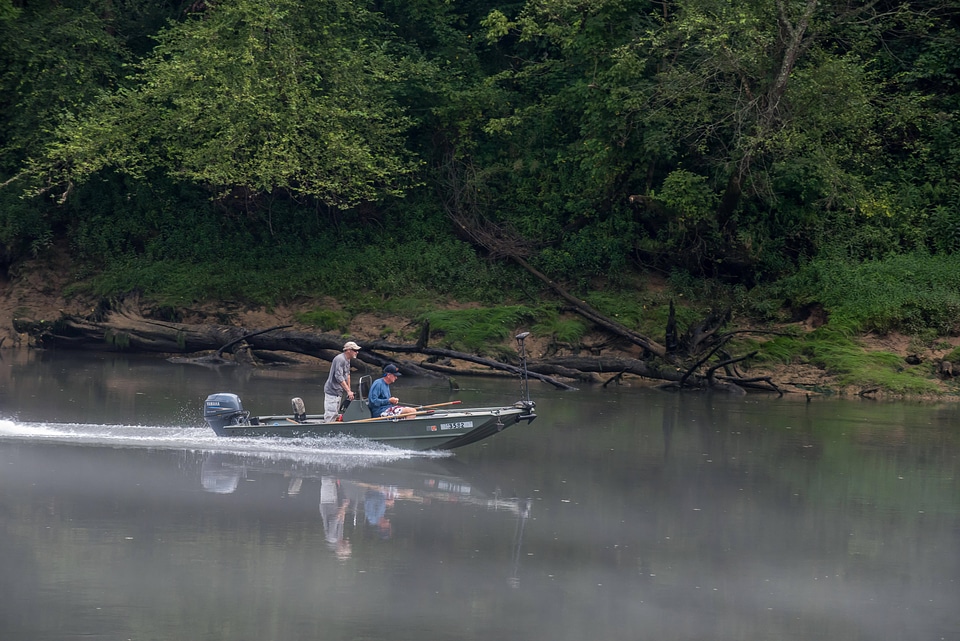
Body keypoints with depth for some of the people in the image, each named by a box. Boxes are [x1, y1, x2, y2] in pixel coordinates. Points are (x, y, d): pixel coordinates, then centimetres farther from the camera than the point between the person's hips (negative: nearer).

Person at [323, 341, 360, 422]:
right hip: (332, 391, -10)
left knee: (335, 413, 13)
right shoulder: (340, 359, -20)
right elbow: (339, 377, -27)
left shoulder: (347, 360, 12)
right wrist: (348, 391, -28)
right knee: (331, 413, -13)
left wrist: (349, 390, 19)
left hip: (338, 392, 10)